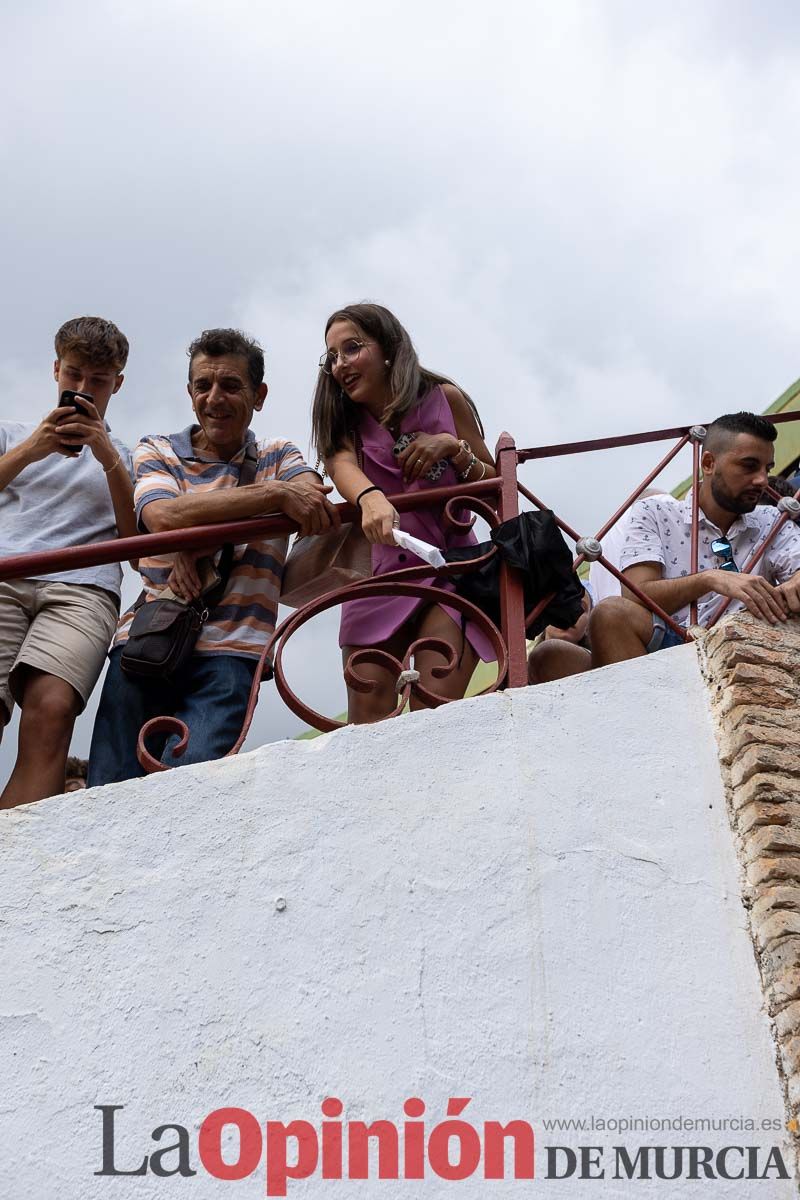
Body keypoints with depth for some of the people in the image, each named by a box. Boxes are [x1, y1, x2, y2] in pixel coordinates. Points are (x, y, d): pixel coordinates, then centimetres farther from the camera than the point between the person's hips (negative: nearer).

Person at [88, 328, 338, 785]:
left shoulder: (279, 456, 16)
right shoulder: (156, 452, 13)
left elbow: (319, 512, -7)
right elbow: (166, 517, -10)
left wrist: (201, 543, -15)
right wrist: (274, 494, -21)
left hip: (229, 649, -1)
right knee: (109, 793, -6)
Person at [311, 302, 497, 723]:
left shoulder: (445, 399, 5)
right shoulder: (344, 423, 10)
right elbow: (343, 465, -17)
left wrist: (451, 446, -11)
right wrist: (370, 498, -40)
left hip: (449, 567, -2)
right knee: (367, 723, -9)